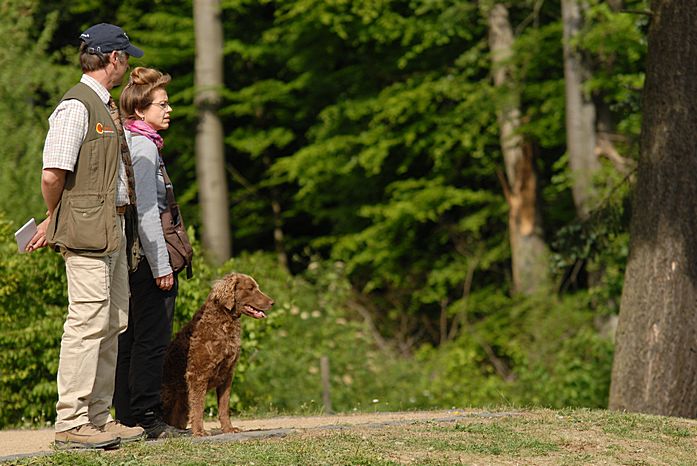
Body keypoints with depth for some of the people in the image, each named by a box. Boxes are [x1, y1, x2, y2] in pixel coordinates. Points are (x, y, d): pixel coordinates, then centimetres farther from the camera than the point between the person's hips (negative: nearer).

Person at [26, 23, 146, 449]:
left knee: (113, 322, 12)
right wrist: (55, 219, -3)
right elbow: (52, 175, -18)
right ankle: (71, 423, -9)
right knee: (88, 321, -11)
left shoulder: (107, 106, 19)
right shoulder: (76, 106, -13)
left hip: (114, 227, 10)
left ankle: (99, 418, 18)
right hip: (87, 227, -10)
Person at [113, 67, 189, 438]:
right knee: (152, 338, -7)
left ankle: (128, 416, 13)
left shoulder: (127, 143, 17)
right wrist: (162, 265, -17)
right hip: (147, 256, -10)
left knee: (129, 339, 10)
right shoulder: (144, 147, -12)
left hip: (129, 256, 10)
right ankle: (147, 418, -6)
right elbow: (146, 212, -17)